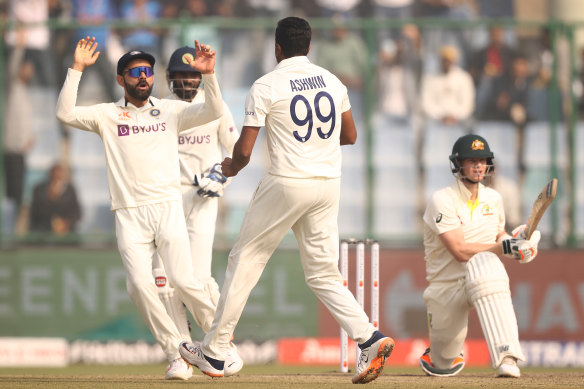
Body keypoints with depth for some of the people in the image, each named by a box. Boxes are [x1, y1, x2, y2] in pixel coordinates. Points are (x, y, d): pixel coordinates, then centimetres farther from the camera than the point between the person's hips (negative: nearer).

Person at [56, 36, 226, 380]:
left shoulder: (171, 111, 11)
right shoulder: (106, 115, 9)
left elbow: (214, 112, -1)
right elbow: (65, 113, -6)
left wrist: (209, 76, -15)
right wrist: (77, 68, -11)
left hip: (167, 207, -1)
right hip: (129, 214, 1)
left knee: (184, 280, -15)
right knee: (140, 285, -15)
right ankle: (176, 355, -3)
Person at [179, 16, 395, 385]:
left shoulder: (266, 87, -7)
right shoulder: (333, 82, 9)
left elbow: (244, 151, -8)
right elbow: (350, 136, 18)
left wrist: (231, 168, 14)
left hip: (287, 184, -5)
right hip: (329, 185, 5)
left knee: (245, 261, 7)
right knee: (323, 273, 10)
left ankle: (214, 353, 12)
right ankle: (370, 338, -10)